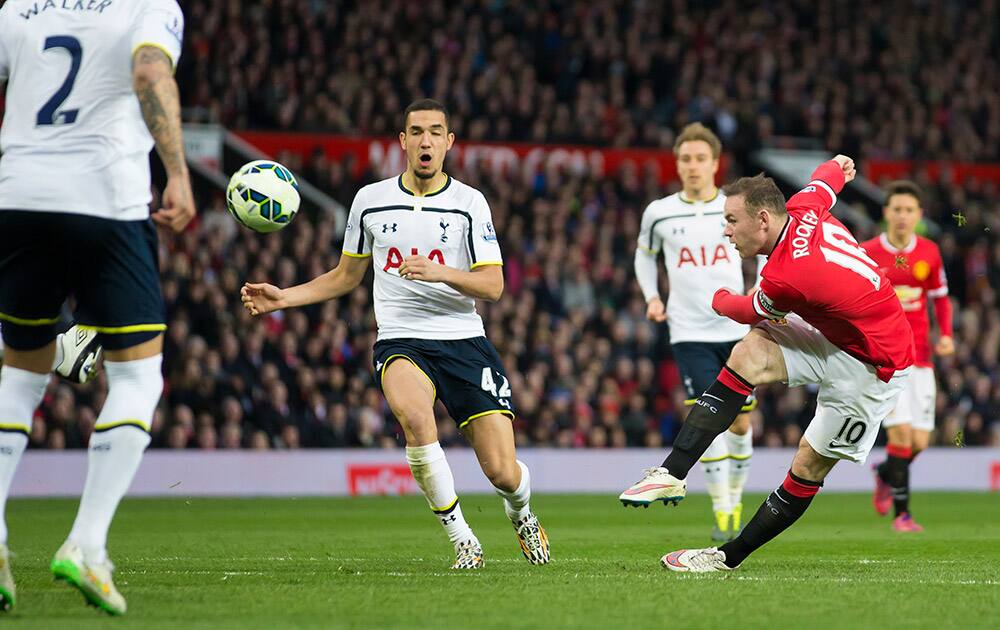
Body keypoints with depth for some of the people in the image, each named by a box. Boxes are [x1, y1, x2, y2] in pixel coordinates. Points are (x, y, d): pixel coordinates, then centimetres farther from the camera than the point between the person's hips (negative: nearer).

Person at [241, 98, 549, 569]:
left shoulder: (469, 202, 1)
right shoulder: (370, 200, 7)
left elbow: (492, 285, -6)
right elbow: (346, 276, 21)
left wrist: (439, 271, -22)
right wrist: (283, 298, 10)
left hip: (464, 340, 0)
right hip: (401, 341, 0)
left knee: (502, 473, -7)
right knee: (416, 417, -35)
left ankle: (520, 512, 33)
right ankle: (460, 539, -19)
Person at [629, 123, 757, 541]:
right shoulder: (659, 213, 1)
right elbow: (644, 255, 19)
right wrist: (651, 297, 5)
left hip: (737, 330, 1)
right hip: (689, 332, -1)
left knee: (741, 423, 6)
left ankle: (735, 498, 28)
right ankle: (721, 511, -6)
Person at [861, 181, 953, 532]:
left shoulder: (929, 253, 5)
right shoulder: (866, 254, -5)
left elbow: (940, 297, 16)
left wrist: (946, 335, 2)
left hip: (919, 357, 4)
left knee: (919, 442, 1)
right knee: (901, 432, -16)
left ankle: (885, 474, 35)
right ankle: (902, 513, -5)